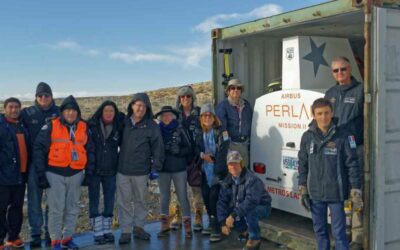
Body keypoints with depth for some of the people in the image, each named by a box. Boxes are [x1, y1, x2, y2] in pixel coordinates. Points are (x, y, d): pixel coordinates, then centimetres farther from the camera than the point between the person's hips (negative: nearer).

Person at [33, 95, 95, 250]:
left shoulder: (84, 127, 6)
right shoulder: (51, 126, -5)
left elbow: (90, 151, 13)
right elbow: (39, 149, -5)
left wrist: (89, 172, 8)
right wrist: (41, 174, -8)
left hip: (76, 174, 4)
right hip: (55, 174, -4)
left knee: (72, 208, 11)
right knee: (56, 209, 0)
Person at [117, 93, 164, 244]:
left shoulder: (151, 126, -5)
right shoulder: (123, 122, 2)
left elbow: (158, 148, -4)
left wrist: (156, 167, -8)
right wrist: (116, 162, 7)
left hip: (141, 171, -1)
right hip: (123, 169, 1)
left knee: (140, 200, 12)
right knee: (124, 201, 4)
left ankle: (138, 227, 28)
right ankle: (125, 231, 13)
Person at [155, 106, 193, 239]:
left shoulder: (180, 129, -3)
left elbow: (188, 149, -3)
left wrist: (178, 151, -18)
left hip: (179, 169, -3)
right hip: (163, 169, 3)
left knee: (183, 197, -1)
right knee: (164, 197, 10)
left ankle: (187, 226, 5)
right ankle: (165, 225, 21)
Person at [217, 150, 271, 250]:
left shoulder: (252, 179, -29)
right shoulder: (227, 181, -6)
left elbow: (251, 202, -39)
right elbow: (222, 202, -6)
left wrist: (233, 216, -42)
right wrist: (223, 223, -16)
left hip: (261, 207, -7)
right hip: (241, 207, 7)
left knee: (249, 212, -37)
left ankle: (254, 239, -11)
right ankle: (244, 230, 16)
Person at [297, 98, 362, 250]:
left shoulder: (343, 136, -8)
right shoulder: (307, 137, 2)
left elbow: (352, 164, -5)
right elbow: (303, 164, 9)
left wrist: (355, 190, -7)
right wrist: (303, 189, 9)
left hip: (336, 192, -3)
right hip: (315, 193, 3)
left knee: (339, 231, 3)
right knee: (319, 229, 15)